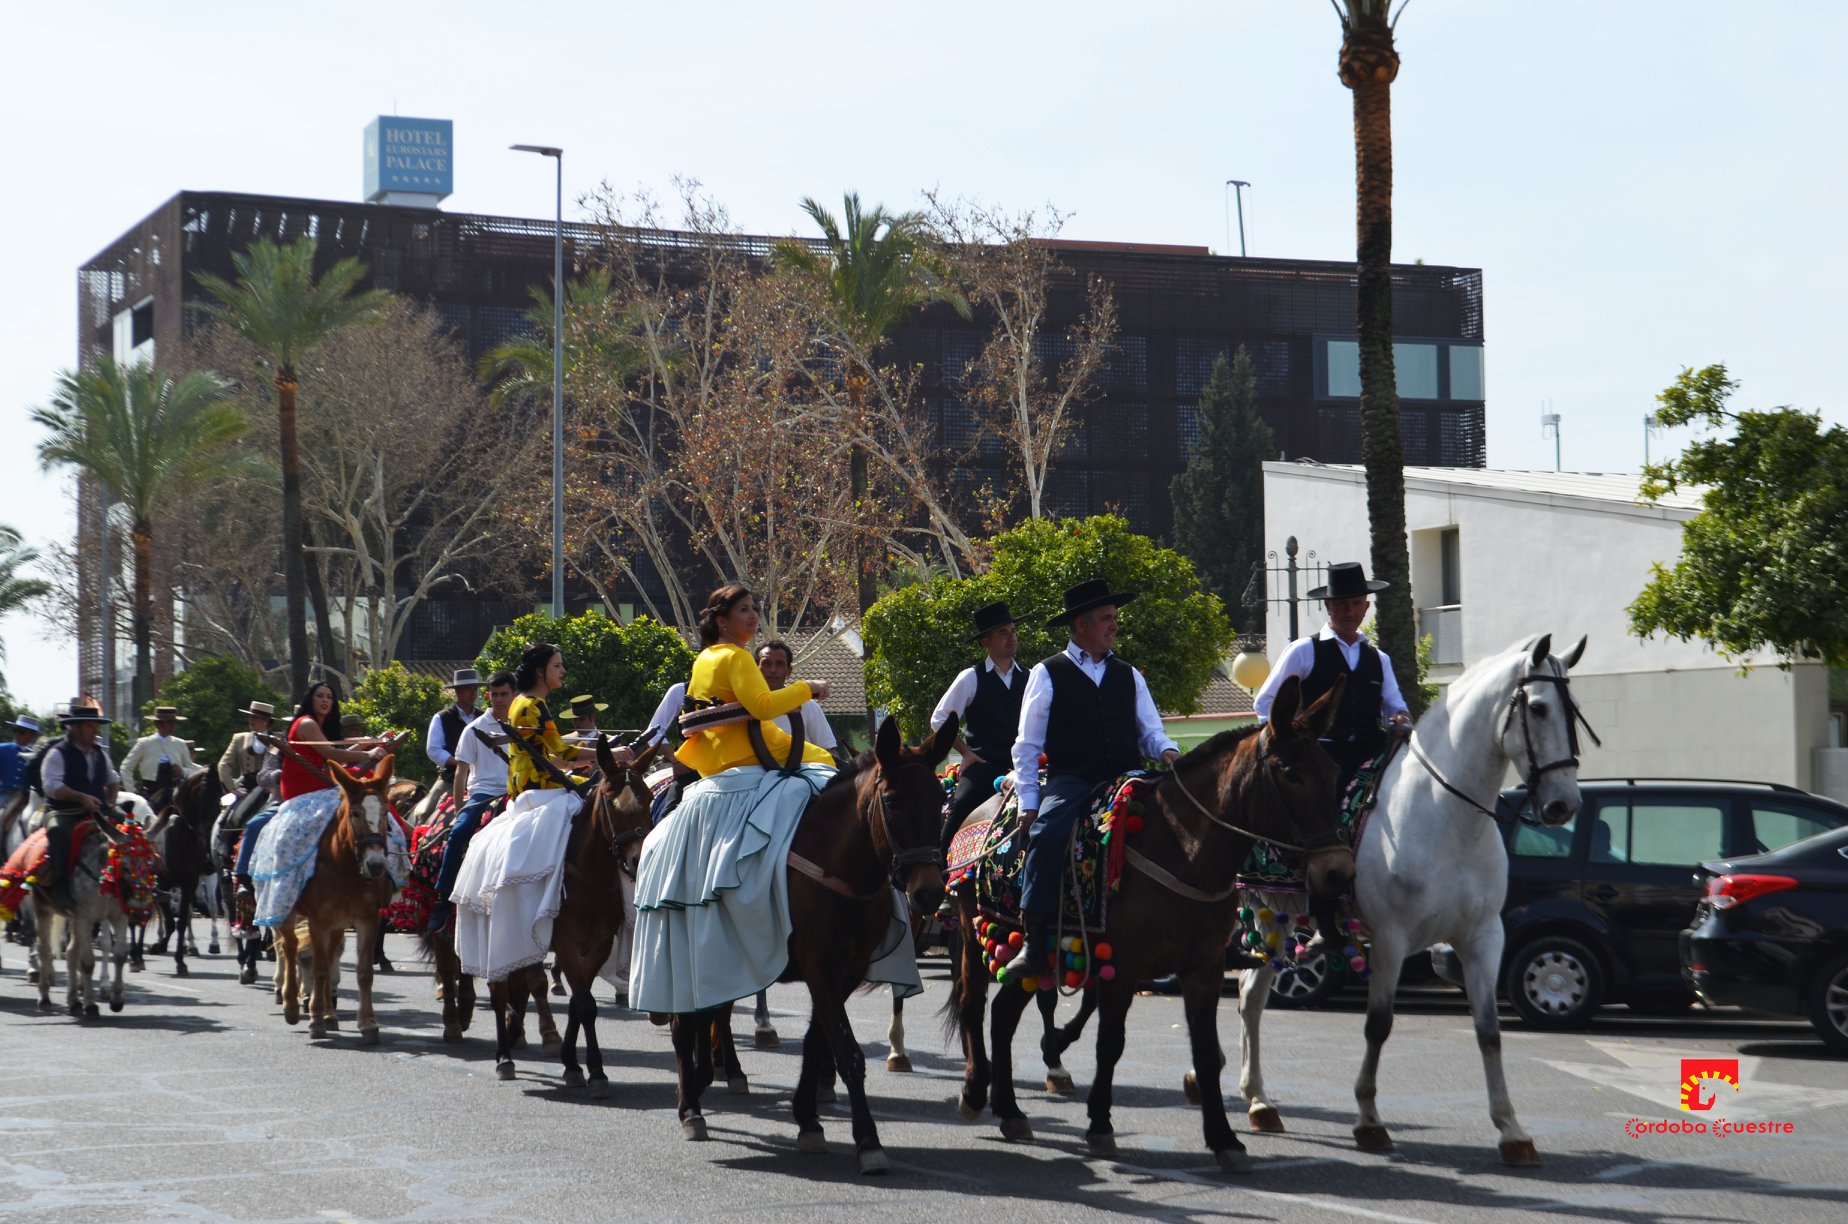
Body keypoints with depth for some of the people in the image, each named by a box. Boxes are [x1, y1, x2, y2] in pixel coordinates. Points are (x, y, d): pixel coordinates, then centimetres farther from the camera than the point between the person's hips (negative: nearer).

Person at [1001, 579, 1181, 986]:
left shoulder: (1129, 677, 22)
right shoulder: (1047, 675, 9)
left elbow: (1151, 730, 19)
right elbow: (1027, 746, 7)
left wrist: (1166, 750, -6)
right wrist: (1028, 801, -4)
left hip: (1126, 780, 3)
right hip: (1070, 781, -3)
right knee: (1047, 834, -33)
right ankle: (1034, 943, -34)